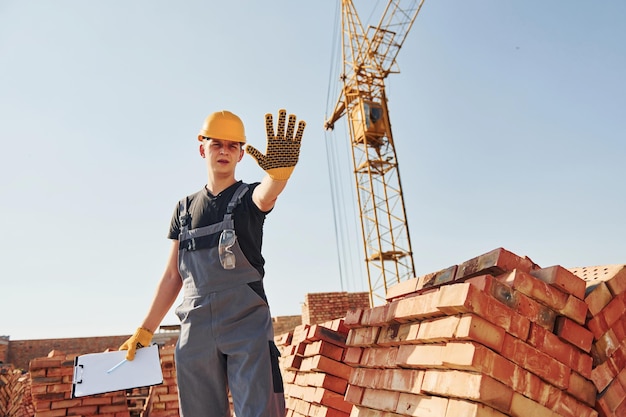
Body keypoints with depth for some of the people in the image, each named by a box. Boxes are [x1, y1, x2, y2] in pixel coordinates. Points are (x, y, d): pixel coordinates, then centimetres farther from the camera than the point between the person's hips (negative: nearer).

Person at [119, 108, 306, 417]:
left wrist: (280, 169, -47)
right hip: (195, 330, 4)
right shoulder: (185, 208, 14)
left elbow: (267, 194, -24)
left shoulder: (249, 196, 4)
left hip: (247, 325, -3)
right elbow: (172, 276, 15)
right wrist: (144, 331, 12)